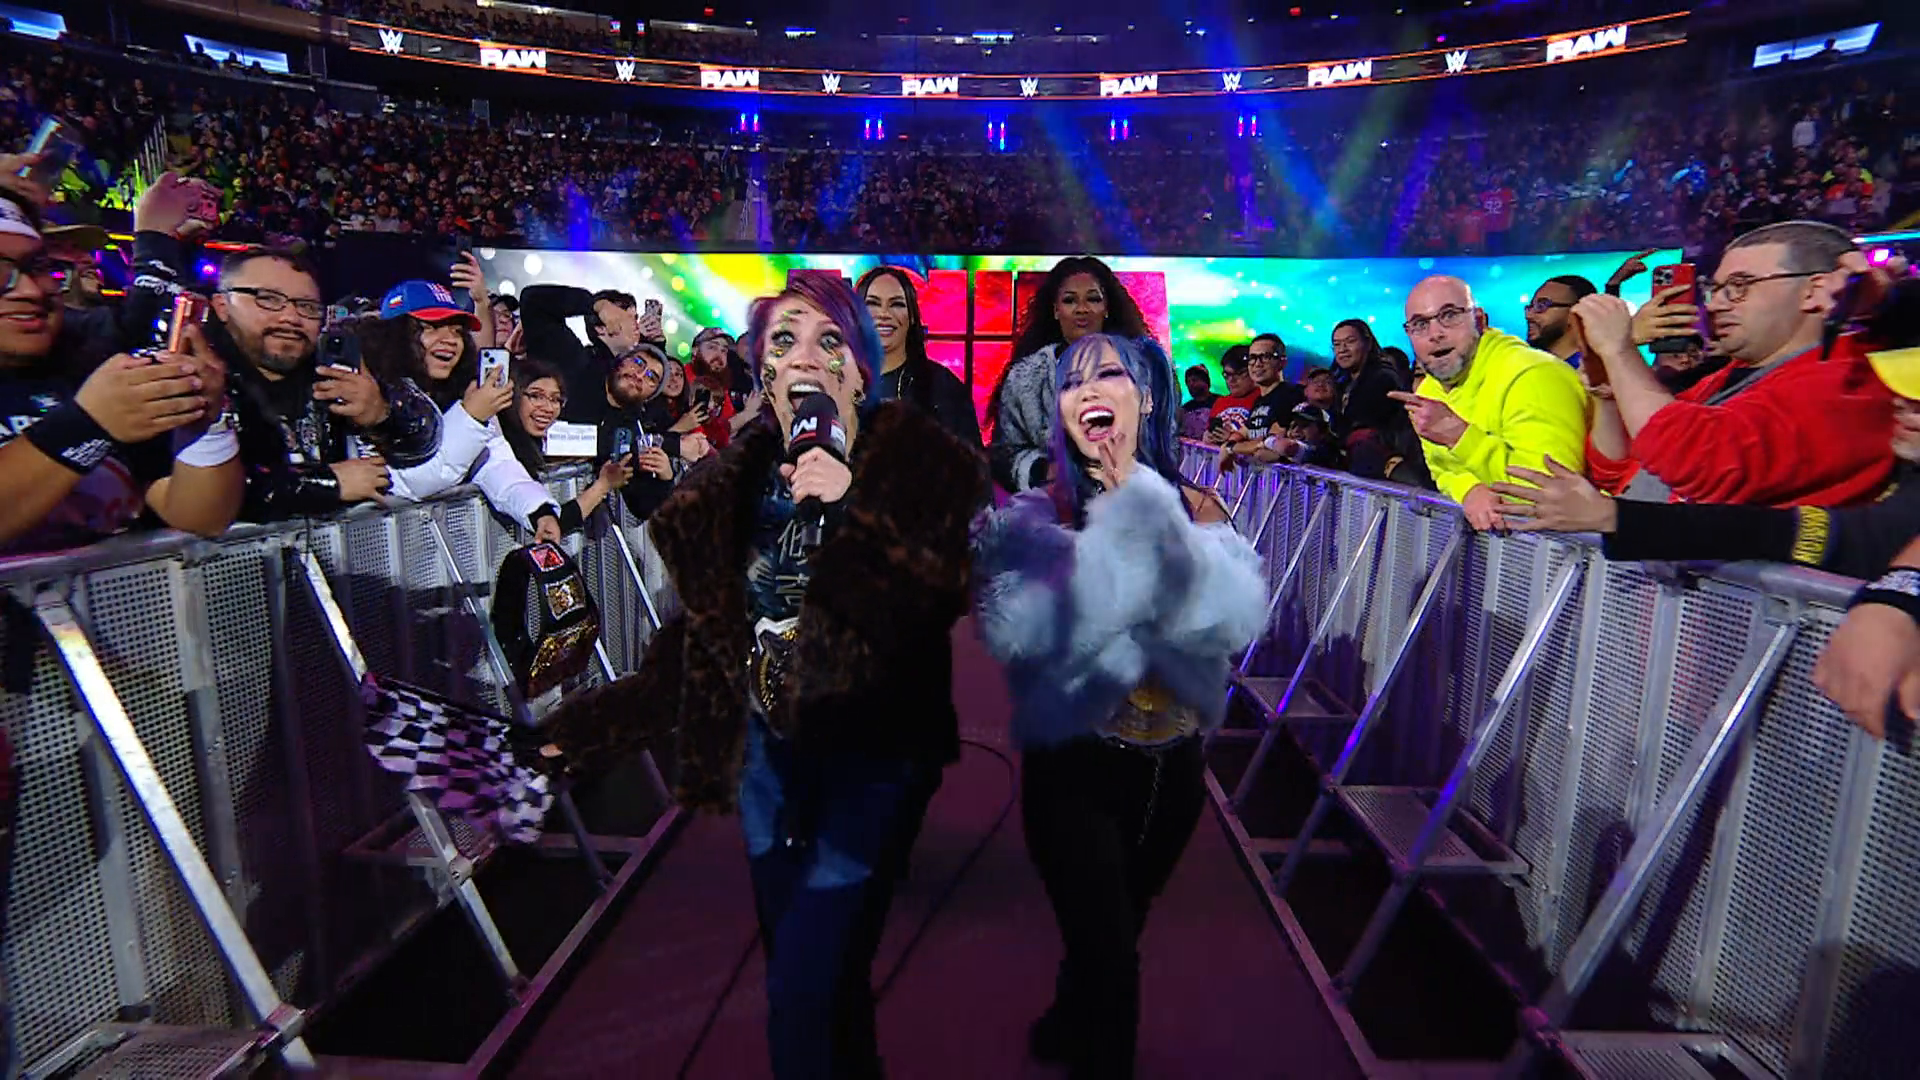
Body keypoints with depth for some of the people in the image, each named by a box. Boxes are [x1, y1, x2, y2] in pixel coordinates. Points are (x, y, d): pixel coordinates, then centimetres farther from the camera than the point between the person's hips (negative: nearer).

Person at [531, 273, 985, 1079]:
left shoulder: (920, 463, -11)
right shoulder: (731, 484, 2)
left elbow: (955, 591, -22)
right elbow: (703, 629, 9)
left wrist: (852, 509, -29)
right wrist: (603, 720, 10)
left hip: (869, 754, -4)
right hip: (768, 748, 5)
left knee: (803, 992, -5)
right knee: (813, 969, 18)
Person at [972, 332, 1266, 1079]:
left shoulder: (1196, 508, -4)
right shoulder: (1036, 514, -13)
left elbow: (1239, 616, -21)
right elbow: (1020, 630, -30)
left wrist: (1149, 505, -26)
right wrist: (1121, 518, -29)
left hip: (1172, 766, 5)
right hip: (1077, 767, -4)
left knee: (1111, 935, 25)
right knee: (1108, 950, -3)